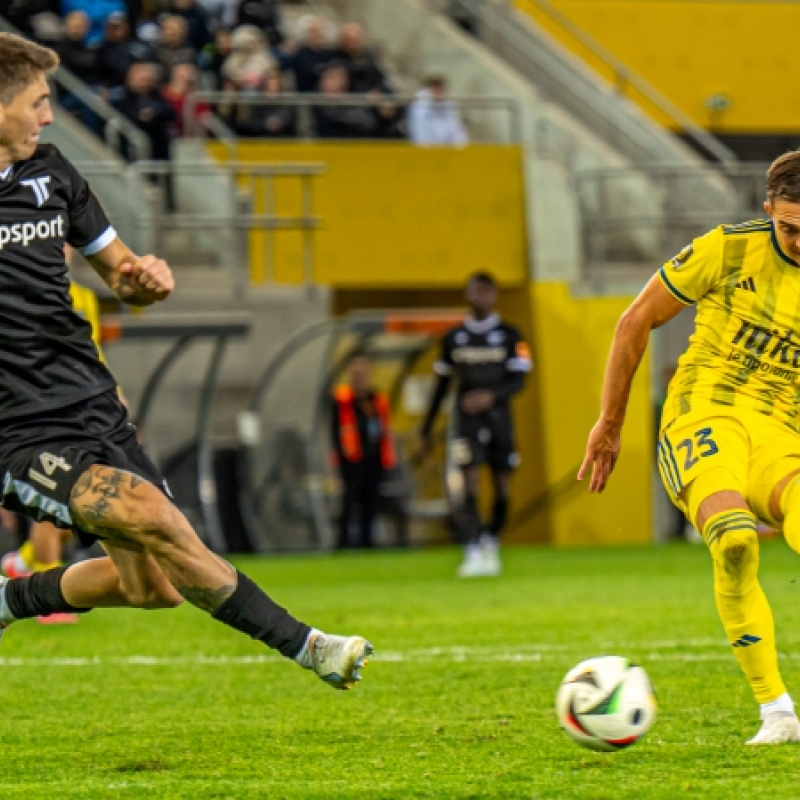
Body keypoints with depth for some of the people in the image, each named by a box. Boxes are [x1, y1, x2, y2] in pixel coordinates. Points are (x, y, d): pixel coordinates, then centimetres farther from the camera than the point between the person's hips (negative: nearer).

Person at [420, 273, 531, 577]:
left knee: (502, 486, 4)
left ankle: (492, 543, 25)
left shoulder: (509, 336, 4)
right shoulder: (454, 338, 9)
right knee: (470, 482, -16)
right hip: (468, 418, -1)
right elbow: (441, 385, 15)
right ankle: (473, 552, -22)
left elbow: (518, 381, -2)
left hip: (498, 414, 1)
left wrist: (491, 395, -21)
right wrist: (427, 429, 15)